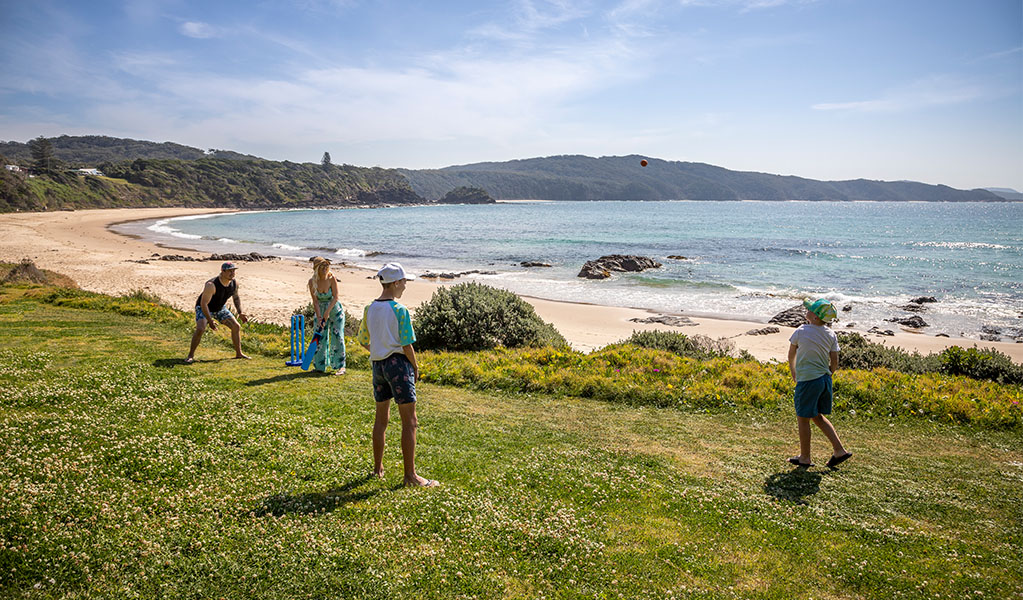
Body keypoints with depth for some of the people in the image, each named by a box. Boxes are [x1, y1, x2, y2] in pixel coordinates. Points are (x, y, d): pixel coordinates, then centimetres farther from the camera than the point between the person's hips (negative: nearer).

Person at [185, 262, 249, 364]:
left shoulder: (234, 283, -13)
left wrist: (240, 313, -1)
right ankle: (190, 355, -11)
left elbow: (236, 298, 7)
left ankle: (239, 353, 13)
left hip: (220, 308, 6)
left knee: (236, 326, -1)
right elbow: (203, 304, -32)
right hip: (204, 308, -6)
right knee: (200, 329, -27)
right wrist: (210, 321, -34)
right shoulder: (211, 285, -34)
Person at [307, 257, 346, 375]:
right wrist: (319, 317, -18)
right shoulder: (312, 281, -14)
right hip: (321, 310, 2)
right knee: (320, 338, 6)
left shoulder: (332, 278, -18)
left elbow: (335, 298, -16)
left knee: (337, 337, -5)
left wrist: (327, 312, -23)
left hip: (335, 310, -2)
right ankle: (320, 366, 19)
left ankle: (340, 366, 2)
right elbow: (315, 302, -12)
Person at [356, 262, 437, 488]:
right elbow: (407, 345, -14)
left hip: (377, 364, 7)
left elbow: (363, 341, 11)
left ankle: (378, 468, 27)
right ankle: (410, 475, 1)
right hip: (398, 363, -7)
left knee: (381, 418, 18)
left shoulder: (370, 309, 5)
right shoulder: (400, 310, -14)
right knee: (409, 422, -1)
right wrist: (415, 366, 0)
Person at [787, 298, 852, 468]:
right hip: (824, 379, 7)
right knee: (817, 416, 21)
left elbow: (791, 356, 2)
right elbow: (834, 363, 5)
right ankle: (839, 450, 19)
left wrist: (793, 375, 18)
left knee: (803, 418, 7)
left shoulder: (800, 331, -12)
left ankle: (805, 458, 17)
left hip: (807, 381, -6)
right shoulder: (831, 335, 1)